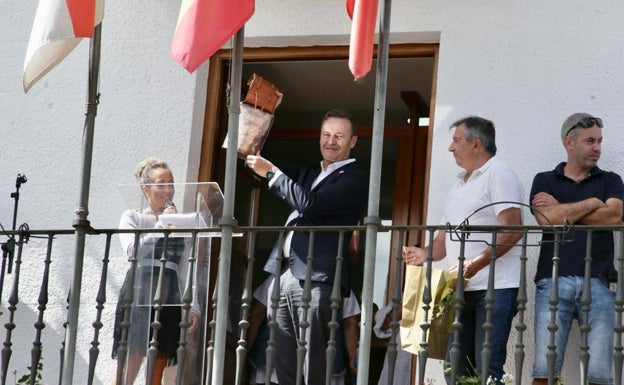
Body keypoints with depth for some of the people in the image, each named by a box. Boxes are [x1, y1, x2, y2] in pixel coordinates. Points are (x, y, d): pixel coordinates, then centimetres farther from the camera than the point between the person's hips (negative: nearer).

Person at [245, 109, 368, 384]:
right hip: (285, 274, 7)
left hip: (317, 279, -7)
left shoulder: (356, 180, -1)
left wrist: (271, 172, -8)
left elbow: (311, 204, -15)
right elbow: (255, 164, 32)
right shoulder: (308, 174, 24)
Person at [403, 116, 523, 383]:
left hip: (495, 288, -9)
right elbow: (447, 235, 27)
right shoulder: (459, 185, 24)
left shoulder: (499, 175, -4)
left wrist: (476, 263, -23)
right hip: (462, 290, 9)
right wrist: (425, 253, 5)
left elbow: (513, 230, -16)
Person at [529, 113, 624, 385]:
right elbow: (547, 219, -4)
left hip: (597, 283, 1)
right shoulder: (545, 181, 15)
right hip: (553, 281, -1)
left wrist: (562, 210, 0)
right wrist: (593, 203, 2)